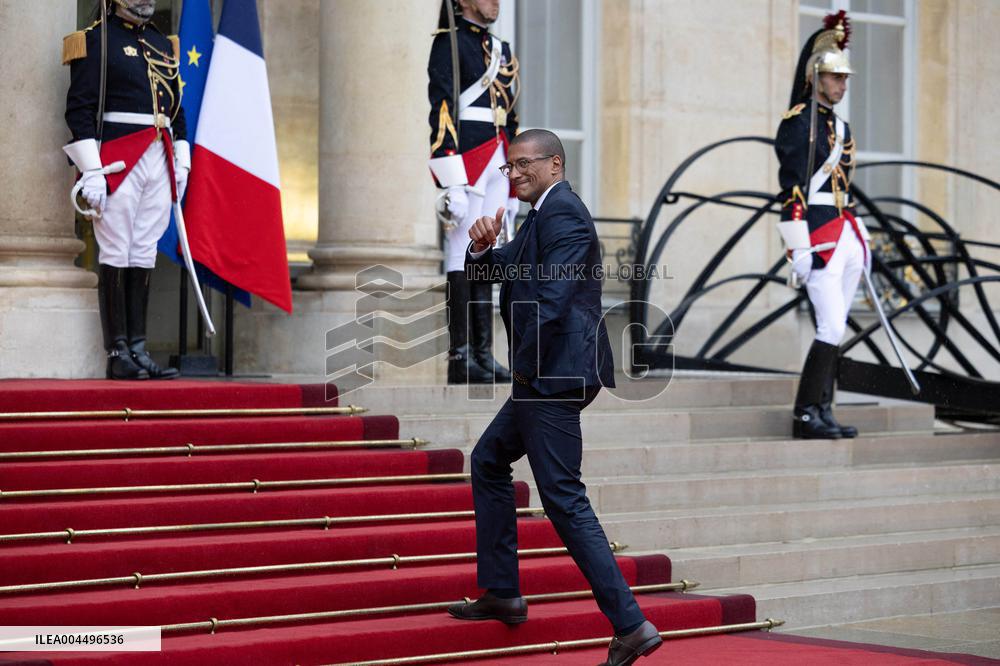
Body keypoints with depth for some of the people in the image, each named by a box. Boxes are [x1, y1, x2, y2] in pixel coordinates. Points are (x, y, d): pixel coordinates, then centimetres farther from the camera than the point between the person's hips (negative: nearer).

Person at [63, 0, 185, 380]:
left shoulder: (163, 45, 19)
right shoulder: (97, 40, -2)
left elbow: (175, 107, 24)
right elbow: (79, 108, -8)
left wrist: (181, 161, 15)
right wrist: (91, 171, -15)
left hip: (159, 163, 6)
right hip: (118, 160, -6)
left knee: (143, 256, 6)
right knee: (116, 255, -5)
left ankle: (138, 349, 8)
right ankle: (118, 355, -3)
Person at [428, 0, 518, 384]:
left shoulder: (501, 49, 21)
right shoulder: (448, 43, -5)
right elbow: (441, 111, -13)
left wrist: (512, 190, 20)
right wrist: (452, 183, -20)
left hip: (496, 165, 8)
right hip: (466, 161, -8)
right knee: (462, 257, -7)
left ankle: (483, 357, 10)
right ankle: (460, 360, -6)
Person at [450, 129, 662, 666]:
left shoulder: (562, 212, -13)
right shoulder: (541, 216, 20)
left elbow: (554, 296, -22)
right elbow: (489, 274, 19)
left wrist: (524, 365, -12)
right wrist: (482, 248, -4)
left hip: (556, 377, -11)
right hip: (542, 378, 11)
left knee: (565, 500, -12)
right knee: (488, 461, 21)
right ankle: (502, 593, 27)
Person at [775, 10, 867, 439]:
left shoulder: (840, 126, 18)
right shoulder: (798, 123, -9)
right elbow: (791, 189, -15)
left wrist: (861, 239, 19)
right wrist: (799, 248, -20)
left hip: (845, 237, 9)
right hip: (818, 238, -9)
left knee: (834, 330, 8)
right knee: (832, 328, -12)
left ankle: (822, 412, 12)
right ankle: (806, 414, -7)